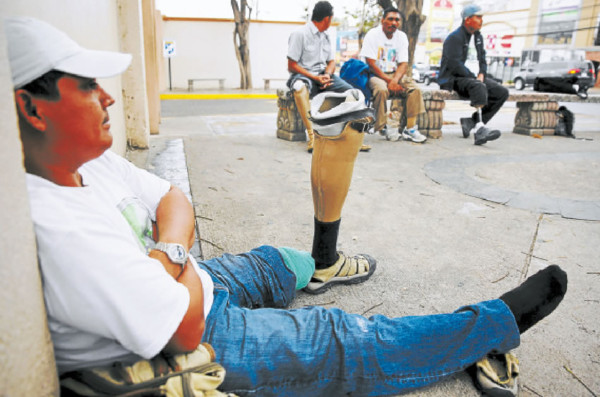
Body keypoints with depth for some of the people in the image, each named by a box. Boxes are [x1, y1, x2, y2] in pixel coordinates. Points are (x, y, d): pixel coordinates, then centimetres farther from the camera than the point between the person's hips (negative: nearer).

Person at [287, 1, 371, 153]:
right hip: (303, 75, -6)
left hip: (323, 75, 6)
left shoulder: (325, 37, 19)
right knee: (300, 87, -42)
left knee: (350, 91, -16)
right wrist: (315, 78, -18)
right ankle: (312, 135, -45)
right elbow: (291, 66, -9)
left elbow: (331, 61, 18)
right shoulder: (299, 34, -4)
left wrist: (327, 74, -7)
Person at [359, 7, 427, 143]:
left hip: (395, 74, 5)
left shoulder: (401, 37, 7)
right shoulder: (373, 35, -7)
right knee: (381, 89, -37)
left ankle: (411, 128, -19)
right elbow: (371, 64, -14)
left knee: (415, 89, -20)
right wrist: (389, 80, -21)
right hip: (375, 75, -5)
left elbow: (403, 64, 0)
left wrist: (395, 80, -20)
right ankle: (382, 128, -22)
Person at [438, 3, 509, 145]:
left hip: (472, 77, 9)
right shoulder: (455, 37, -9)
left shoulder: (478, 36, 18)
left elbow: (482, 59, 20)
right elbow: (455, 64, -19)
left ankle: (471, 122, -12)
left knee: (502, 92, -6)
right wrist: (474, 77, -16)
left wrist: (482, 74, -2)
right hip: (453, 79, -9)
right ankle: (480, 129, -45)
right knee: (479, 87, -37)